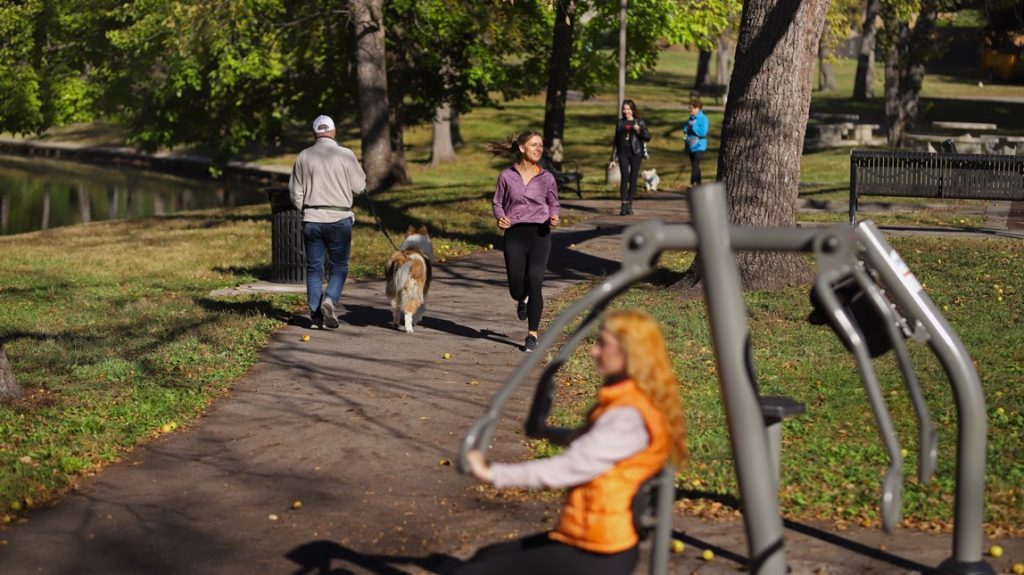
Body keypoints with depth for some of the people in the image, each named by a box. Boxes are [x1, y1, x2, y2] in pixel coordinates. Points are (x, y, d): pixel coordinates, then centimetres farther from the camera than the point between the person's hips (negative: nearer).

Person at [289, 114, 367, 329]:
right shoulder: (346, 155, -5)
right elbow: (359, 187, -1)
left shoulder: (304, 156, 2)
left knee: (313, 267, 8)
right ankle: (331, 300, -15)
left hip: (311, 220, 2)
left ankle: (315, 316, 5)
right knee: (339, 265, 9)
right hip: (339, 219, -2)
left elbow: (295, 192, 5)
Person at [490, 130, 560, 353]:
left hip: (540, 234, 0)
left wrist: (554, 217, -8)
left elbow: (553, 203, 13)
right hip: (515, 234, 0)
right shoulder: (507, 176, 0)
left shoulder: (546, 178, 2)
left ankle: (532, 335, 5)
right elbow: (497, 202, 9)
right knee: (516, 289, 3)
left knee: (534, 284, -8)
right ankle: (523, 300, 43)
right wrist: (500, 218, -12)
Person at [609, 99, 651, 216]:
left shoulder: (640, 123, 5)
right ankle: (624, 205, -16)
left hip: (636, 153, -1)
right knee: (624, 177, -12)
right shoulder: (620, 123, 11)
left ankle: (629, 204, 10)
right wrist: (613, 158, 11)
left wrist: (639, 130, -22)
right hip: (623, 153, 1)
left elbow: (648, 137, -3)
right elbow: (616, 141, 14)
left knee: (633, 178, 1)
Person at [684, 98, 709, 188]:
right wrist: (686, 128, -2)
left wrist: (693, 126, -18)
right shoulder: (691, 118, 10)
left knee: (695, 166, -15)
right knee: (694, 166, 13)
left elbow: (703, 132, -22)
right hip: (691, 146, 9)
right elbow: (685, 129, 21)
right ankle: (698, 184, 22)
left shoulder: (703, 119, -12)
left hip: (699, 147, -8)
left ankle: (692, 184, -17)